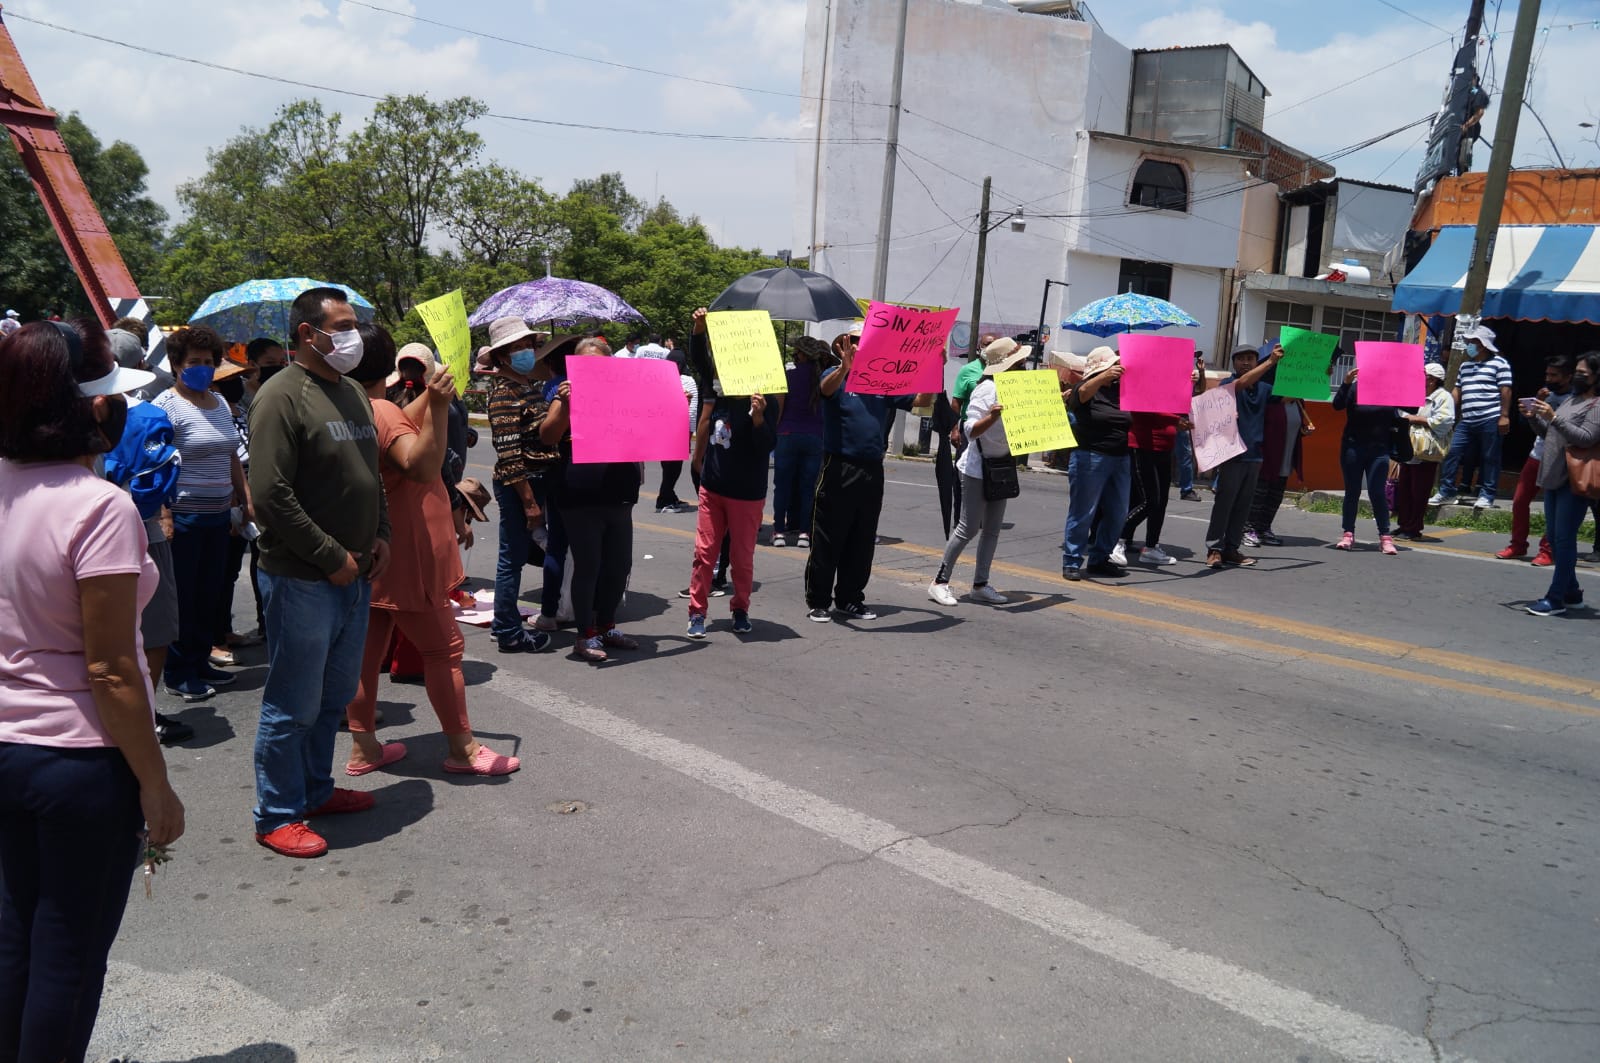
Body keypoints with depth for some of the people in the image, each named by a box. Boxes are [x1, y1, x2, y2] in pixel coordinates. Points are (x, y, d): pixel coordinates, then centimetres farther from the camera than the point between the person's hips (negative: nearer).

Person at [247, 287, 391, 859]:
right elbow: (271, 496, -19)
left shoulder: (353, 392, 13)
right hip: (303, 580, -8)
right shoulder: (283, 395, -14)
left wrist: (380, 536, 7)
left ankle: (315, 790, 35)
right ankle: (277, 816, 16)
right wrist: (332, 558, -16)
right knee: (294, 705, 2)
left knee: (334, 697, 19)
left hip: (355, 575, 8)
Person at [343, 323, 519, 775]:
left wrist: (431, 396, 22)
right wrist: (438, 407, -43)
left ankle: (363, 746, 21)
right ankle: (463, 748, 8)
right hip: (402, 556, -10)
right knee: (444, 648, 0)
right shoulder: (378, 410, -19)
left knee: (368, 648, 13)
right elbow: (421, 465, -34)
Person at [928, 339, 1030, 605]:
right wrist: (992, 416, -41)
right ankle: (940, 581, 1)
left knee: (992, 528, 7)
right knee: (968, 528, -8)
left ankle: (980, 585, 13)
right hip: (978, 469, -8)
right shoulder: (987, 389, -17)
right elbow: (971, 431, -21)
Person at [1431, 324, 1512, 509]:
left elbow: (1505, 391, -6)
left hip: (1490, 420, -6)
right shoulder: (1465, 366, 19)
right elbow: (1457, 391, 20)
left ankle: (1486, 495, 3)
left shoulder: (1499, 363, -1)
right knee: (1452, 453, 1)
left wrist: (1504, 416, -12)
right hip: (1467, 421, 6)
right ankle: (1446, 492, 6)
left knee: (1489, 458, -1)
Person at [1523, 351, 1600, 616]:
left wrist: (1554, 418, -25)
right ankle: (1571, 593, 24)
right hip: (1553, 478, 9)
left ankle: (1556, 598, -8)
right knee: (1556, 539, 13)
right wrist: (1534, 418, 6)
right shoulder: (1571, 400, 19)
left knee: (1564, 539, -9)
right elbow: (1548, 433, 24)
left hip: (1574, 482, -9)